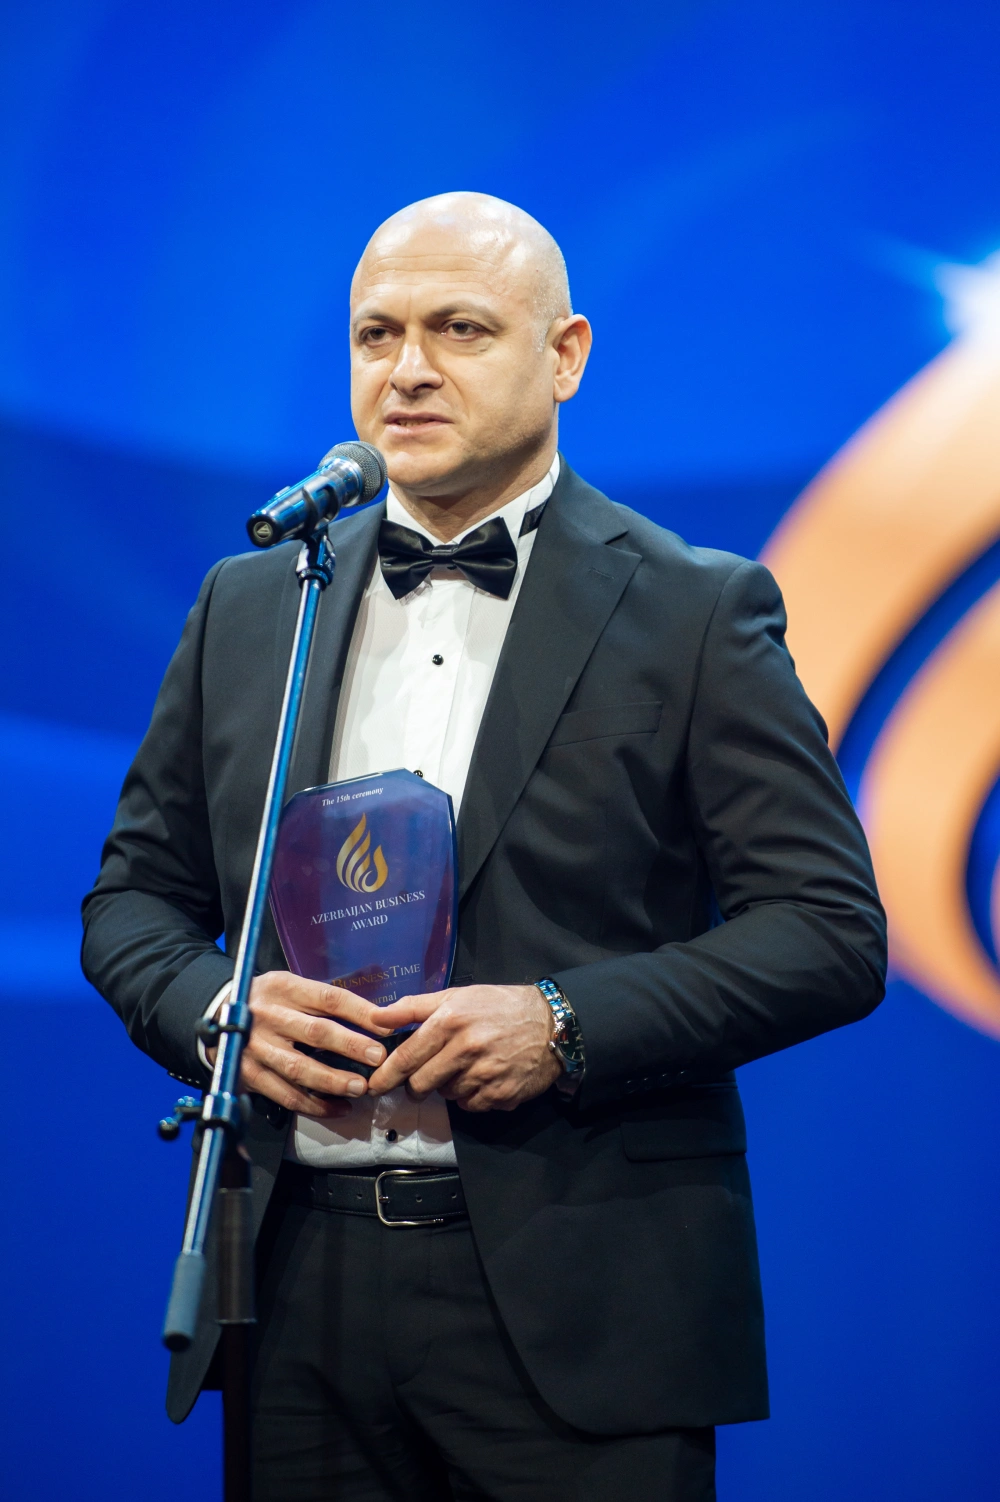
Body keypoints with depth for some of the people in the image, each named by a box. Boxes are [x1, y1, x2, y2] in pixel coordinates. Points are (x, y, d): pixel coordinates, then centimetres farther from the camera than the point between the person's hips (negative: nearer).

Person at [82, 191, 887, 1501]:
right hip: (300, 1288, 4)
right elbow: (136, 894, 17)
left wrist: (566, 1025, -15)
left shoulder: (698, 613, 1)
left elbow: (831, 931, -4)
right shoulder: (248, 606, 13)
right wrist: (214, 1005, -5)